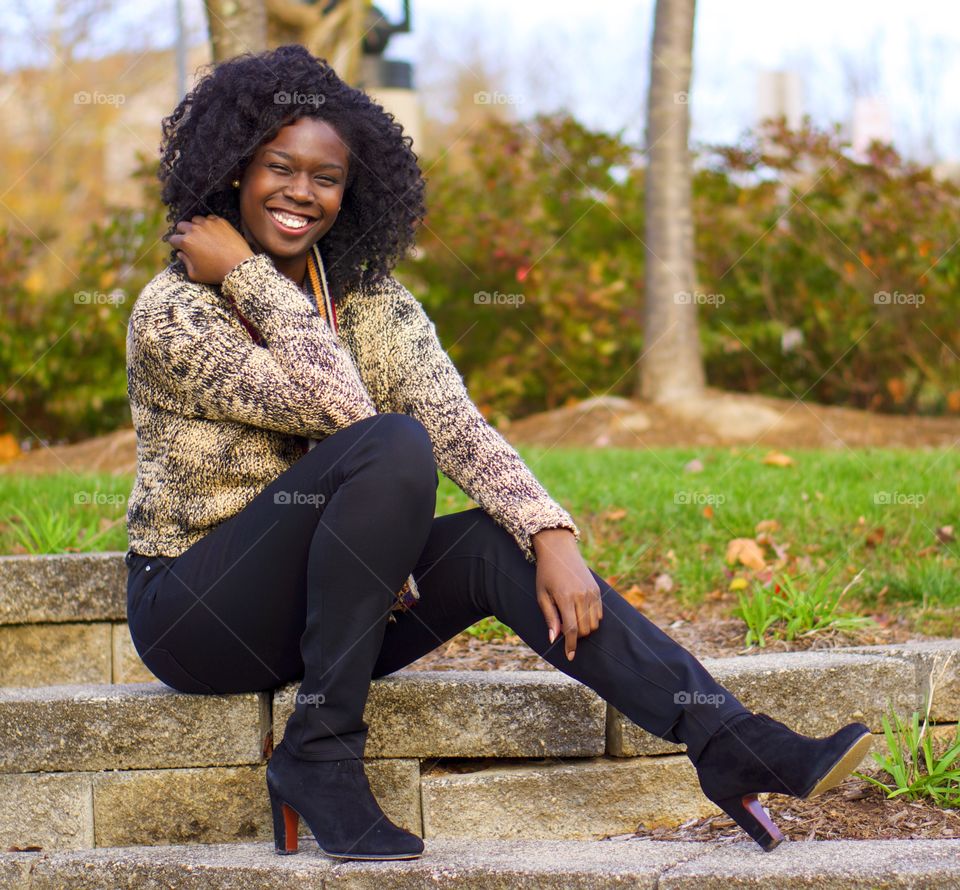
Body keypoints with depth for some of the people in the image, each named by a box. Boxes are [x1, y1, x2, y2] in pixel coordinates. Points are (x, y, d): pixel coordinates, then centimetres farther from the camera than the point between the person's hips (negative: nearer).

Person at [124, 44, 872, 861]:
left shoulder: (371, 299, 4)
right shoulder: (172, 316, -14)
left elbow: (458, 425, -9)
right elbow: (342, 406, -24)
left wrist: (551, 539, -22)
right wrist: (248, 275, -20)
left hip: (326, 609, 6)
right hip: (196, 610, -5)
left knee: (502, 544, -19)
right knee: (391, 446, -28)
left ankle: (733, 742, -25)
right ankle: (321, 755, -23)